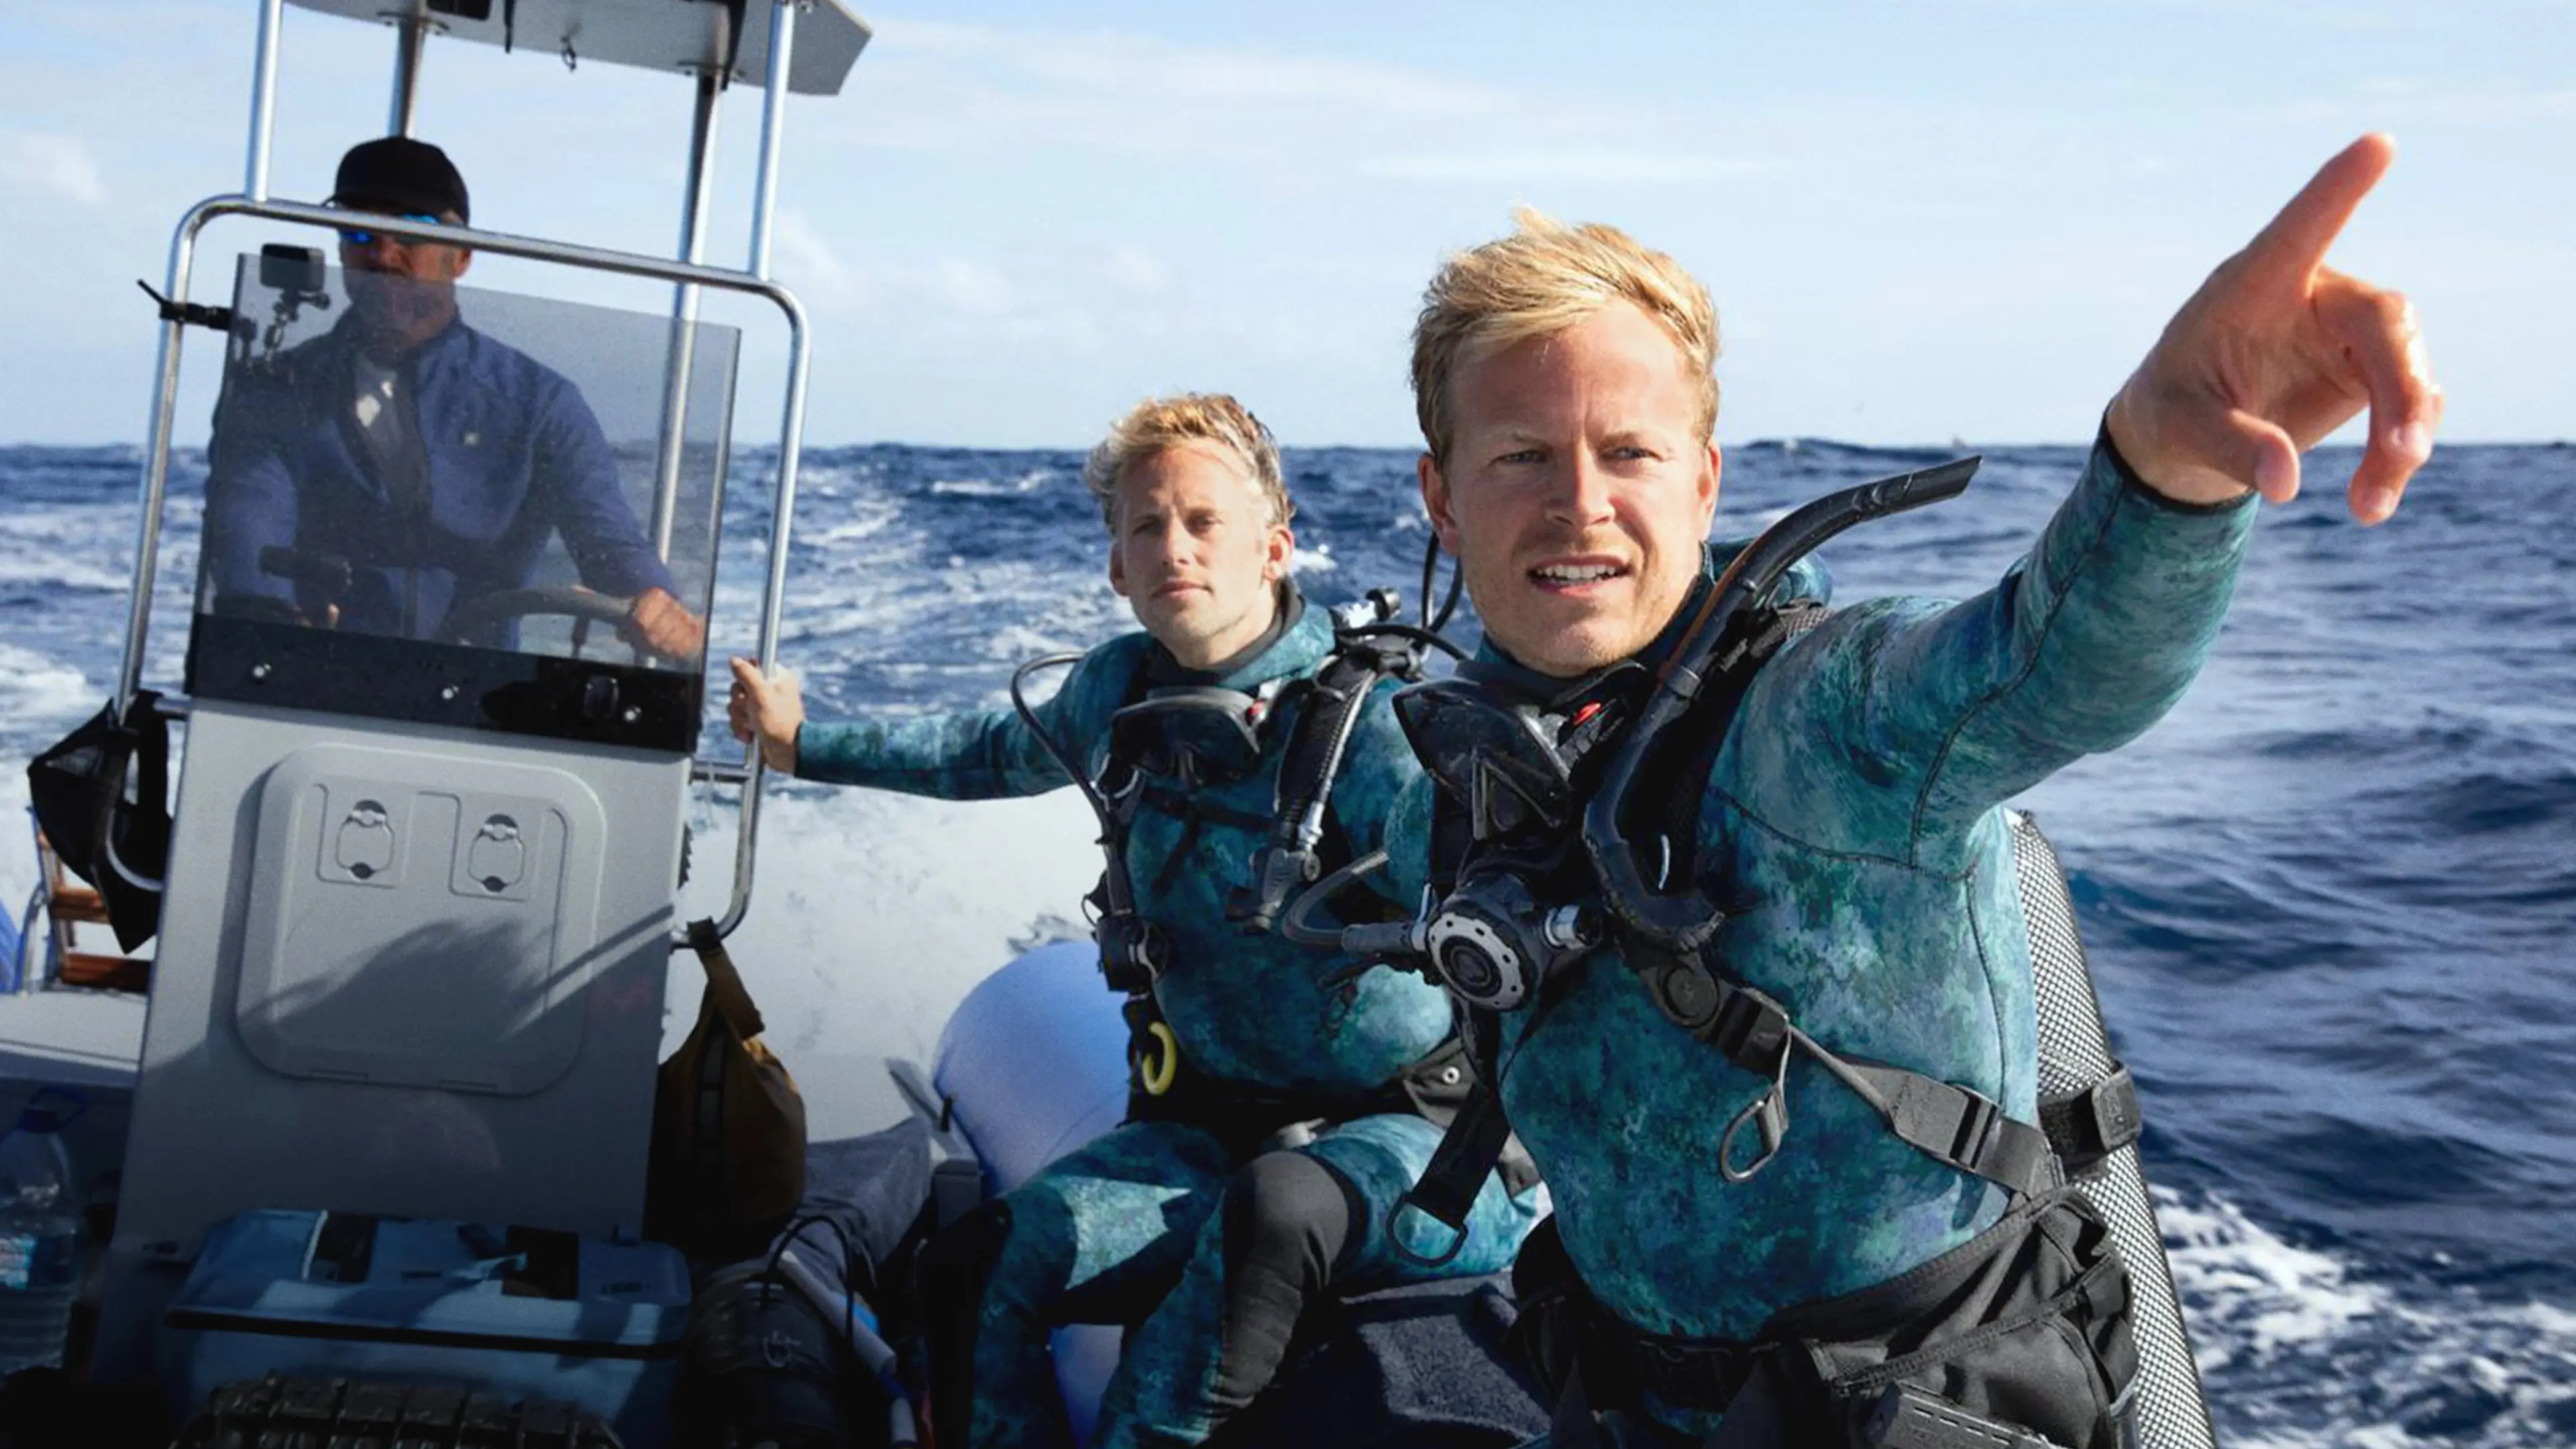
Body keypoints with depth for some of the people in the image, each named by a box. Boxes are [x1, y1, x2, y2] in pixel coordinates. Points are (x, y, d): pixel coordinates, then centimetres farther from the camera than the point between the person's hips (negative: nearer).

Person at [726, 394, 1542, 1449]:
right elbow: (1001, 752, 25)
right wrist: (804, 744, 32)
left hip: (1415, 1126, -5)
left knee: (1274, 1205, -38)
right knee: (971, 1270, -17)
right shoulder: (1122, 690, 4)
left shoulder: (1367, 719, -15)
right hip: (1211, 1121, 5)